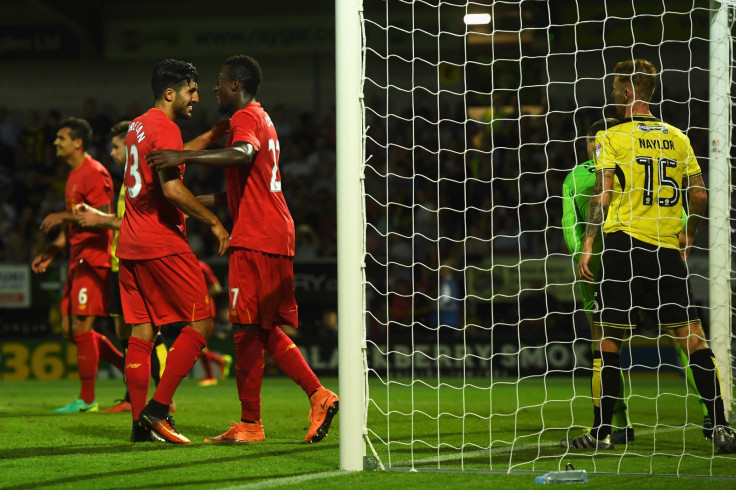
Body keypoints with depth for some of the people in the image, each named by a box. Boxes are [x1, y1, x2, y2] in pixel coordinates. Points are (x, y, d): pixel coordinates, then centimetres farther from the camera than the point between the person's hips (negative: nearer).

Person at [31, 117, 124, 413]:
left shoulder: (94, 173, -12)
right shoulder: (74, 176, 19)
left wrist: (63, 216, -18)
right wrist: (51, 251, 21)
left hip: (93, 259, -10)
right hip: (78, 260, 10)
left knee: (81, 326, -10)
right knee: (70, 328, 8)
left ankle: (87, 400, -4)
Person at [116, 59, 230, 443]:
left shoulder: (137, 126, 17)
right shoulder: (165, 128, -12)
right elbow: (172, 188, -22)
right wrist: (213, 222, -14)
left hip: (131, 245, 9)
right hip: (163, 244, -9)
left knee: (141, 331, 8)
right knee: (201, 322, -3)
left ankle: (141, 422, 5)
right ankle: (158, 408, -10)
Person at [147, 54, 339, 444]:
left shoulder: (245, 118, -8)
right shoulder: (262, 119, 23)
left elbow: (242, 155, -33)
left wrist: (185, 157, -33)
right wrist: (196, 201, 30)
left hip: (255, 241, -10)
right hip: (278, 239, 10)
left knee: (247, 331, -5)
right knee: (267, 330, 13)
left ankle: (249, 424, -3)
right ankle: (318, 395, 3)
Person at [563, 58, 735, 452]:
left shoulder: (611, 137, -1)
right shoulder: (677, 138, 11)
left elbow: (602, 196, -7)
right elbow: (699, 195, 9)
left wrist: (587, 245, -6)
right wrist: (688, 236, 21)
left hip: (624, 243, -4)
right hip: (668, 250, 4)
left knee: (609, 339, 2)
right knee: (692, 336, 2)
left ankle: (601, 431, 3)